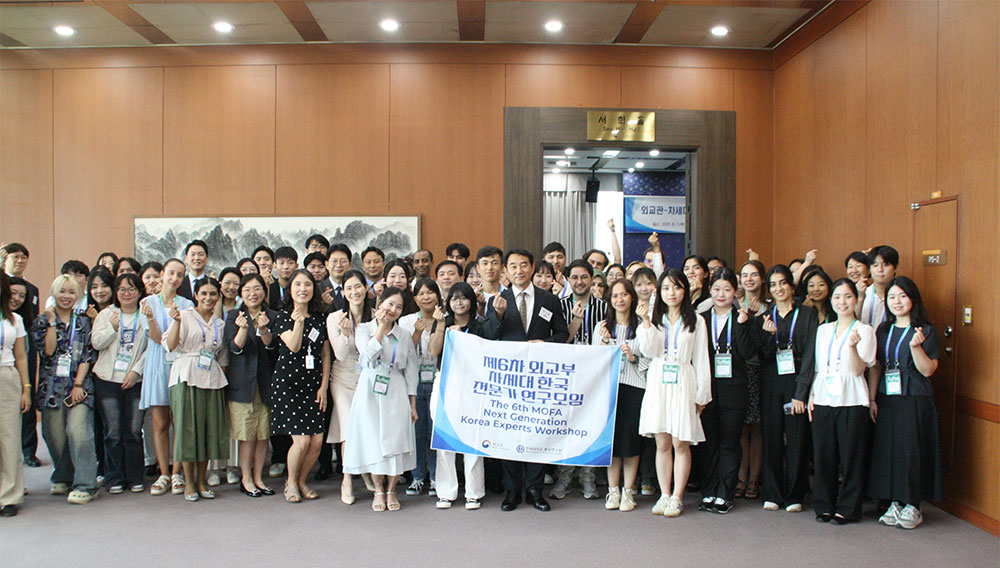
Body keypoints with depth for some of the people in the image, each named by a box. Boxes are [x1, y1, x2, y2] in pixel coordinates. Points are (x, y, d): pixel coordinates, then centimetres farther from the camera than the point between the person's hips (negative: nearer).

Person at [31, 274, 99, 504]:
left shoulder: (84, 322, 9)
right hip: (52, 386, 2)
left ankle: (85, 485, -12)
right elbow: (47, 351, -5)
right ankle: (62, 479, 26)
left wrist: (78, 384, -6)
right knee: (54, 435, 5)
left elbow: (87, 356, 3)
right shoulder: (42, 320, 9)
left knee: (78, 431, -14)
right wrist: (52, 323, -7)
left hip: (79, 384, -1)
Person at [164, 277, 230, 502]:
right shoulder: (185, 316, 3)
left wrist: (222, 382, 8)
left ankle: (202, 480, 15)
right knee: (187, 427, -3)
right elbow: (171, 347, -7)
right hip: (186, 377, -4)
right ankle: (189, 483, 7)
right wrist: (177, 322, -20)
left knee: (209, 429, 3)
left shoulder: (220, 324, 16)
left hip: (211, 380, 4)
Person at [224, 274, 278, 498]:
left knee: (264, 434, 5)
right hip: (242, 383, -2)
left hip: (266, 382, 2)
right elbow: (235, 347, -7)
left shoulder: (273, 316, 8)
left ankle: (258, 478, 17)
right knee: (247, 435, 0)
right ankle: (246, 479, 14)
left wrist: (264, 330, -20)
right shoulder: (233, 316, 5)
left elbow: (273, 348, -2)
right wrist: (243, 328, -25)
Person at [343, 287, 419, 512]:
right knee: (374, 440, -2)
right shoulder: (364, 329, 4)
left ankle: (391, 490, 13)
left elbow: (411, 371, 9)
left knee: (396, 440, -4)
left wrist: (412, 405, 7)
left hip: (396, 393, 1)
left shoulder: (405, 336, 9)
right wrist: (381, 326, -12)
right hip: (371, 392, -1)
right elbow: (369, 354, -16)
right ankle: (378, 490, 15)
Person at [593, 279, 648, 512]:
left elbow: (650, 360, 4)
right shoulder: (602, 326, 11)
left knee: (631, 436, -2)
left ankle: (628, 491, 9)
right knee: (611, 437, 1)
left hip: (634, 388, -1)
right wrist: (604, 342, -7)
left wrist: (634, 357, -13)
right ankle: (613, 490, 12)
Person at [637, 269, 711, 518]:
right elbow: (649, 351, -3)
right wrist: (646, 321, -13)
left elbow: (701, 360, 5)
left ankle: (677, 497, 10)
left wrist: (701, 395, 2)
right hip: (658, 383, 2)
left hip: (683, 384, -1)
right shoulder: (654, 317, 8)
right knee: (662, 443, 5)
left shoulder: (695, 321, 5)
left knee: (680, 444, -1)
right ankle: (664, 495, 15)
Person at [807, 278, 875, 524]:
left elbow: (858, 370, -9)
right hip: (823, 399, 4)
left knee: (851, 455, 1)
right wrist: (811, 395, 7)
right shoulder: (823, 330, 13)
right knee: (823, 454, 6)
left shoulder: (864, 330, -1)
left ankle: (848, 508, 13)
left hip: (851, 401, -4)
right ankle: (824, 505, 18)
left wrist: (852, 346, -25)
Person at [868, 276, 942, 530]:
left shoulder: (927, 331, -3)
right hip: (886, 401, 4)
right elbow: (875, 367, 10)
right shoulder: (883, 331, 11)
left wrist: (916, 346, -24)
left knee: (912, 450, -2)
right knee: (887, 450, 5)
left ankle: (913, 506, 12)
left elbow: (928, 370, -9)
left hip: (915, 402, -4)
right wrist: (871, 399, 3)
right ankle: (894, 503, 17)